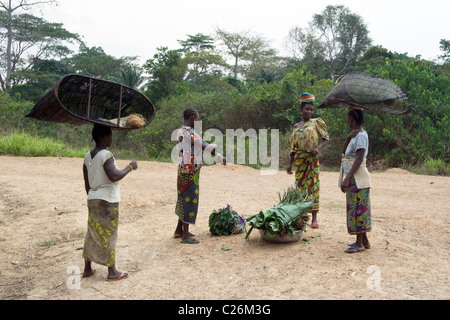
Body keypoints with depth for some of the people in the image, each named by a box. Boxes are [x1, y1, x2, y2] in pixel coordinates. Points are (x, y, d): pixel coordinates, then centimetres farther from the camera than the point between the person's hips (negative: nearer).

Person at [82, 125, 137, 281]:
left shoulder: (88, 156, 8)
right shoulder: (106, 155, -16)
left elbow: (87, 184, 13)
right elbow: (114, 176, -27)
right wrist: (129, 168, -14)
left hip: (93, 199, 8)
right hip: (107, 200, -8)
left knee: (92, 233, 15)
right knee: (109, 235, 1)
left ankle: (87, 268, 24)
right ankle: (112, 272, 10)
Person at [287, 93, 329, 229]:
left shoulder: (316, 122, 5)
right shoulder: (296, 126, 12)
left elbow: (326, 138, 2)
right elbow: (293, 147, 14)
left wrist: (318, 148, -16)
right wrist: (290, 163, 9)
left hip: (312, 159, -3)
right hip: (299, 159, 3)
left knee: (313, 186, -4)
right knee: (300, 186, 4)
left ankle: (314, 217, 0)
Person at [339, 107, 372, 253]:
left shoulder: (361, 135, -14)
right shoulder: (355, 134, 15)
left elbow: (359, 159, -21)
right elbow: (343, 151, 12)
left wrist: (347, 178, -25)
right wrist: (349, 137, -2)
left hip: (357, 178, -10)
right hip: (353, 179, 10)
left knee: (358, 208, -5)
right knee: (356, 208, 13)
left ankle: (360, 243, 2)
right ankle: (364, 241, 22)